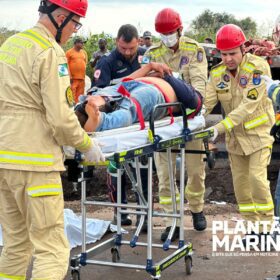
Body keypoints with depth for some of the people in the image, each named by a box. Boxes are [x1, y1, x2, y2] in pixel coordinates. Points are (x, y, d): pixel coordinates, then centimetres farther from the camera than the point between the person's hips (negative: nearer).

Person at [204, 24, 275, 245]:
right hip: (235, 136, 5)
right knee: (240, 182, 6)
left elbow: (248, 105, -26)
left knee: (257, 177, -15)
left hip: (258, 132, -5)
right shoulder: (217, 73, -2)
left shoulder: (258, 67, -18)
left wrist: (221, 127, -33)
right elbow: (206, 101, -9)